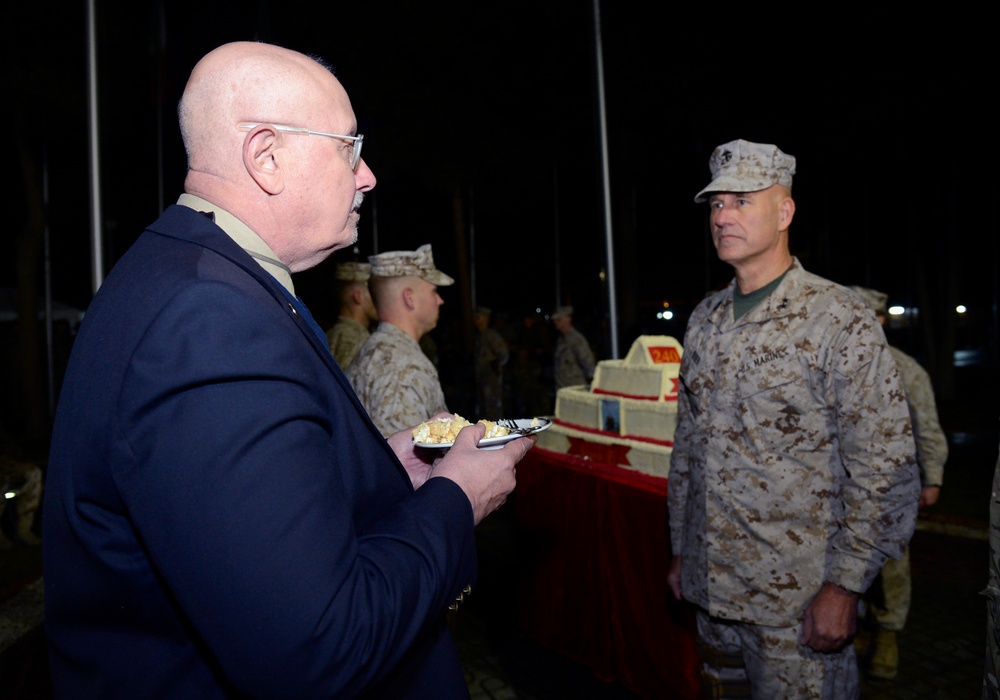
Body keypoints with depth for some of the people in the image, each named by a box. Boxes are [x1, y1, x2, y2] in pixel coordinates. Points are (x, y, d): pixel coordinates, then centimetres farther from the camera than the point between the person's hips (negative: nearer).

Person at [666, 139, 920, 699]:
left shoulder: (842, 320, -12)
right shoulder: (705, 320, 6)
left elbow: (885, 470, -13)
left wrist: (844, 585, -15)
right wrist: (681, 548, 13)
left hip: (798, 602, -5)